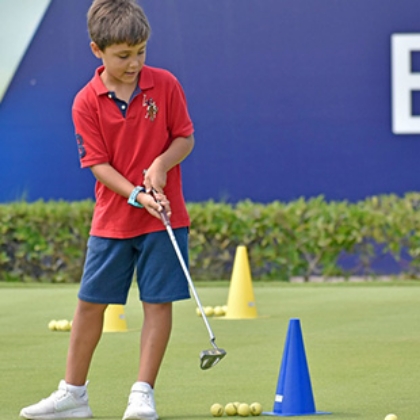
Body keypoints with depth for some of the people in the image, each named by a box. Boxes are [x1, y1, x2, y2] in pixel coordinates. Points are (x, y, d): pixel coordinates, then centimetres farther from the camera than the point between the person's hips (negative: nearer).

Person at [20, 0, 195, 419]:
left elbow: (185, 138, 1)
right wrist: (136, 195, -22)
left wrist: (162, 164, -18)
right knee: (90, 301, 5)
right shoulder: (86, 102, -7)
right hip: (111, 218, 1)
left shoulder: (165, 84, -5)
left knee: (158, 301, -2)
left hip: (164, 216, -1)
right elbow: (98, 163, -9)